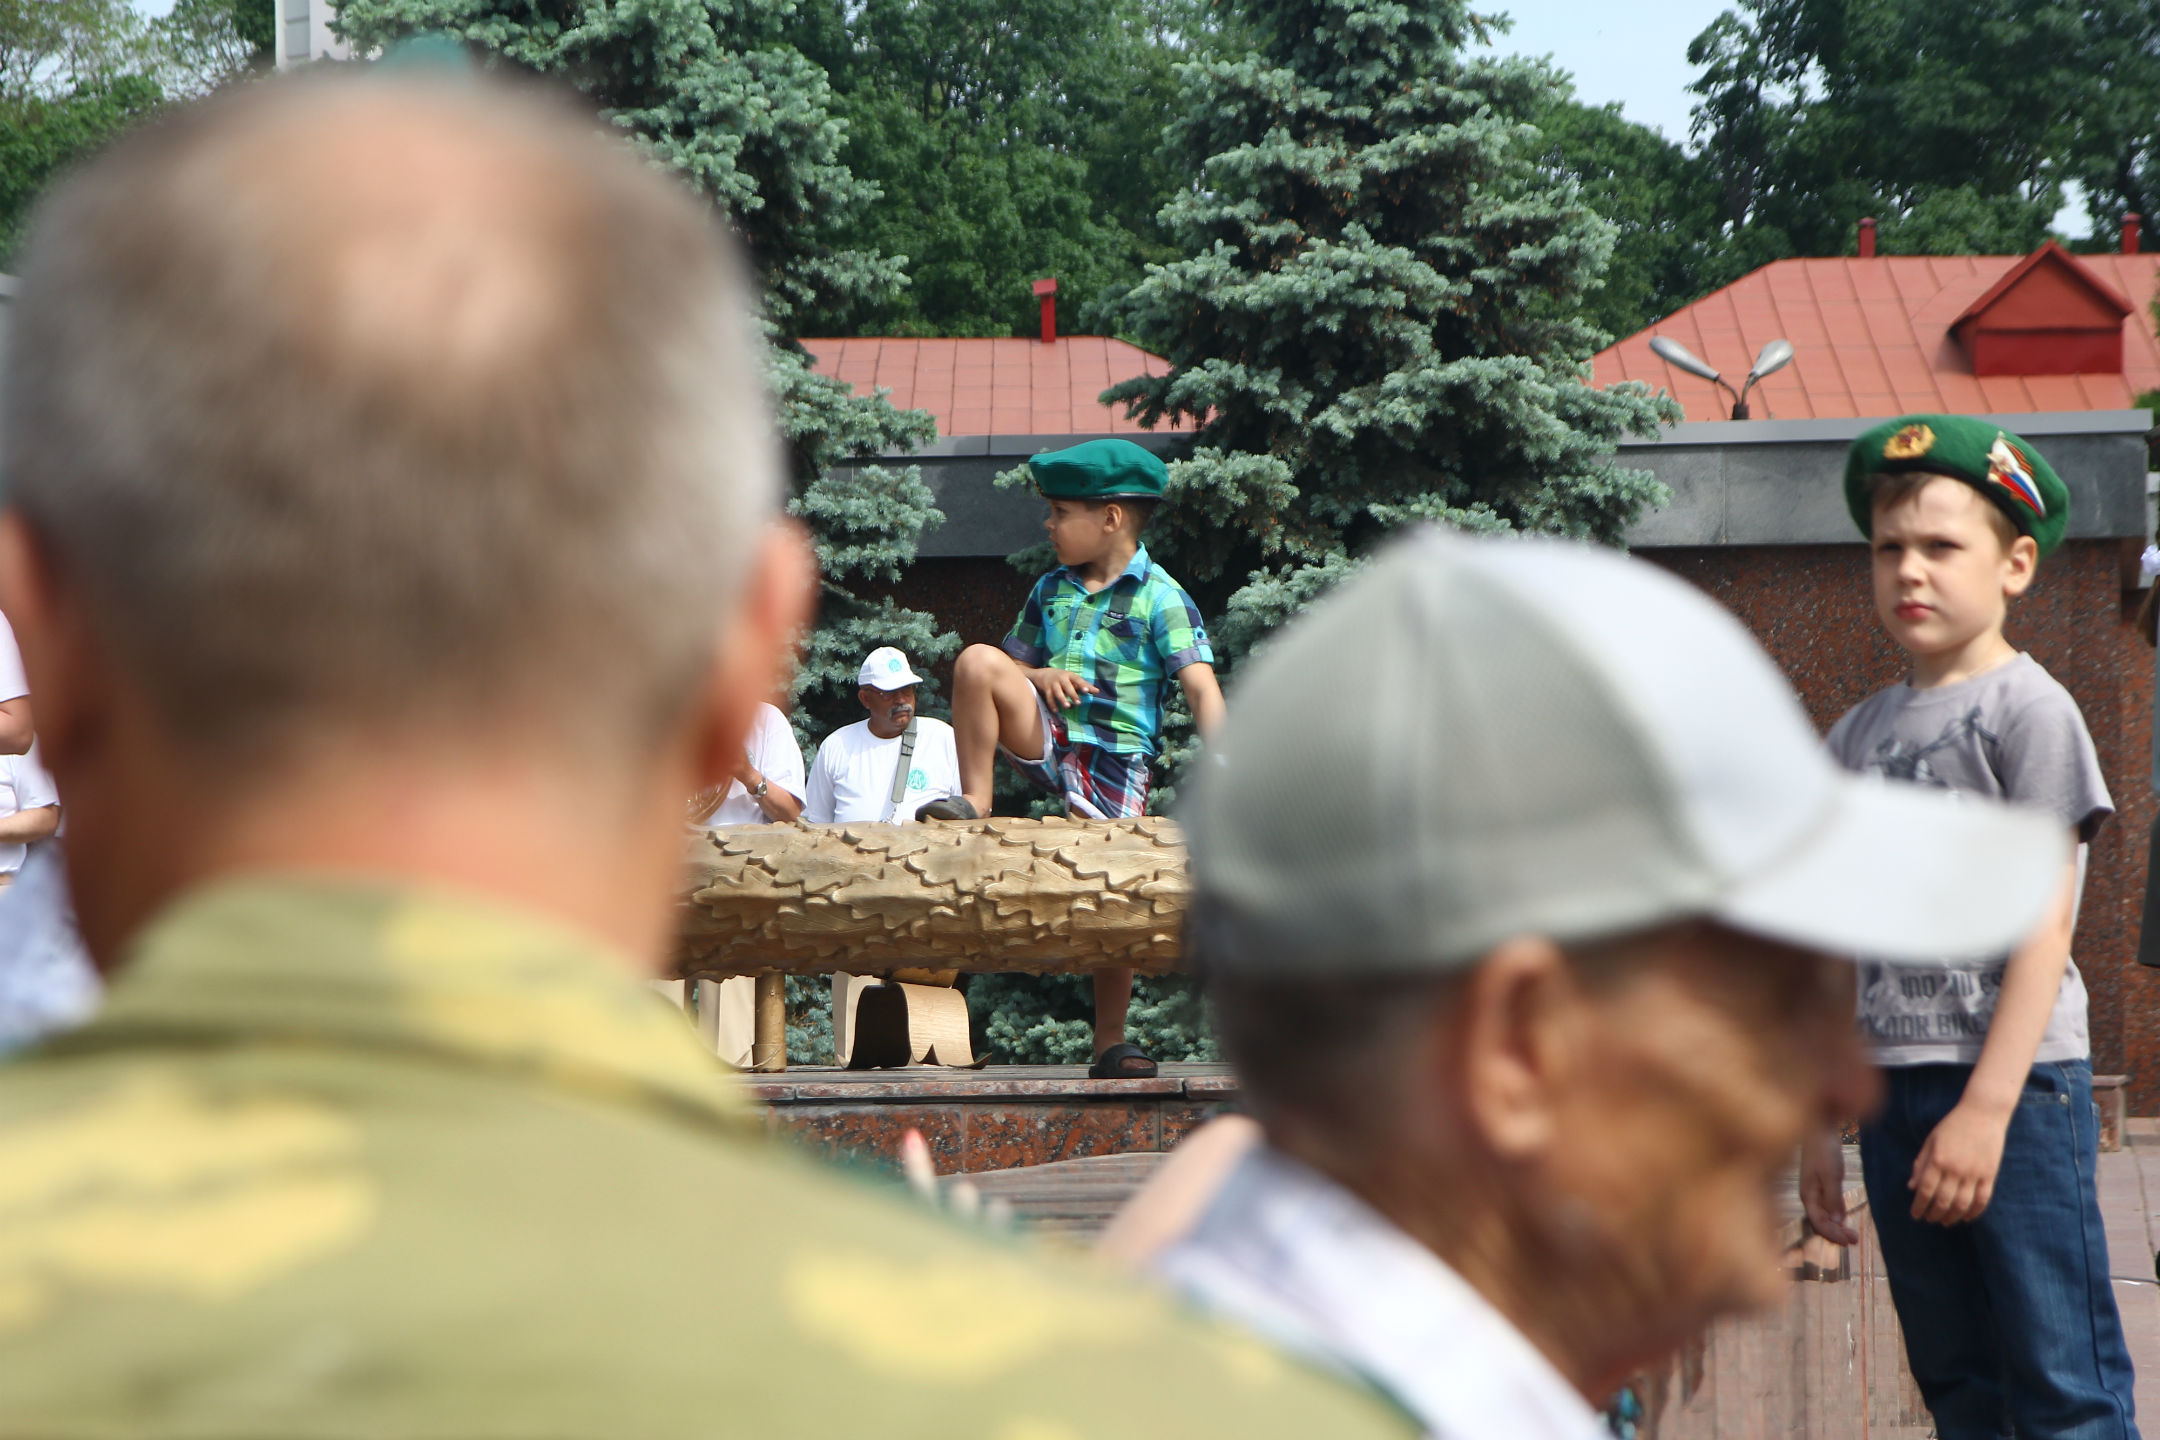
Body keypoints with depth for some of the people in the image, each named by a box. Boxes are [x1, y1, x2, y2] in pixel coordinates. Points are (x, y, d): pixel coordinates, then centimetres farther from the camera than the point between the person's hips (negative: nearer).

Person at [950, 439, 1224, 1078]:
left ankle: (1110, 1045, 10)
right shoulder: (1050, 592, 15)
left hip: (1117, 757, -4)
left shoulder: (1160, 597, -3)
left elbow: (1201, 687, -13)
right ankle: (974, 805, -17)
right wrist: (1041, 677, -7)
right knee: (977, 660, -21)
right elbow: (1012, 664, 19)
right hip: (1048, 740, 4)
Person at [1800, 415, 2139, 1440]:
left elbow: (2043, 929, -11)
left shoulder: (2025, 708, -5)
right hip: (1893, 1088, 6)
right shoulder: (1857, 736, 14)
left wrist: (1987, 1107, -18)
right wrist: (1821, 1124, 15)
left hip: (2016, 1084, -6)